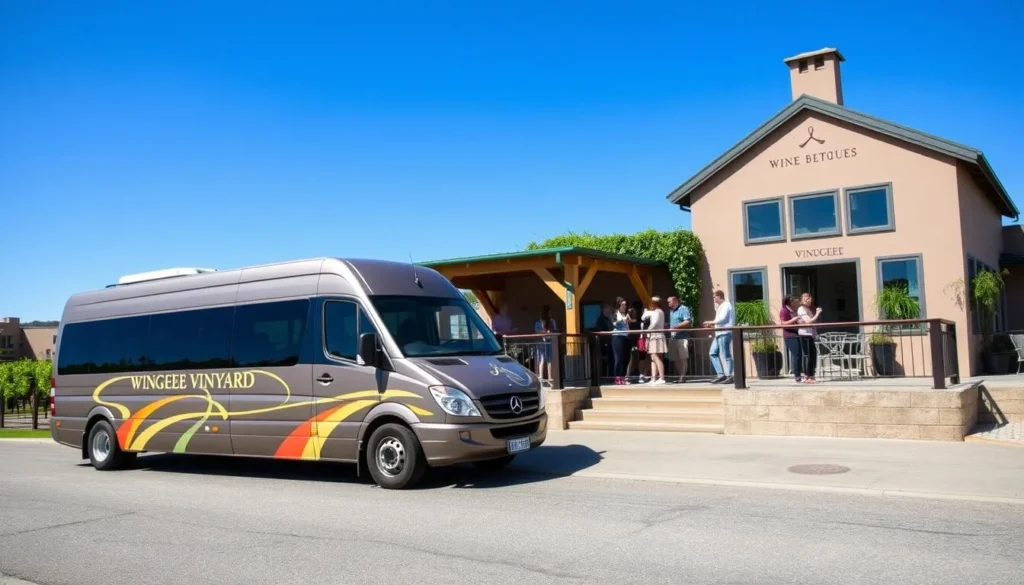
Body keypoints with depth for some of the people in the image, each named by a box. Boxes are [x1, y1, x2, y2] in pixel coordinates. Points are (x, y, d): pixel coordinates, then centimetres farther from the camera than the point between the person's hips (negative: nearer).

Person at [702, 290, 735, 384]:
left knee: (725, 355, -8)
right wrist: (712, 324, 13)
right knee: (713, 353, 6)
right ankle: (721, 374, 5)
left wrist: (711, 322, -4)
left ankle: (730, 376, -4)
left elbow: (722, 319, -16)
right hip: (719, 333, 10)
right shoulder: (720, 306, 22)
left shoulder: (726, 305, -7)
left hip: (725, 333, -10)